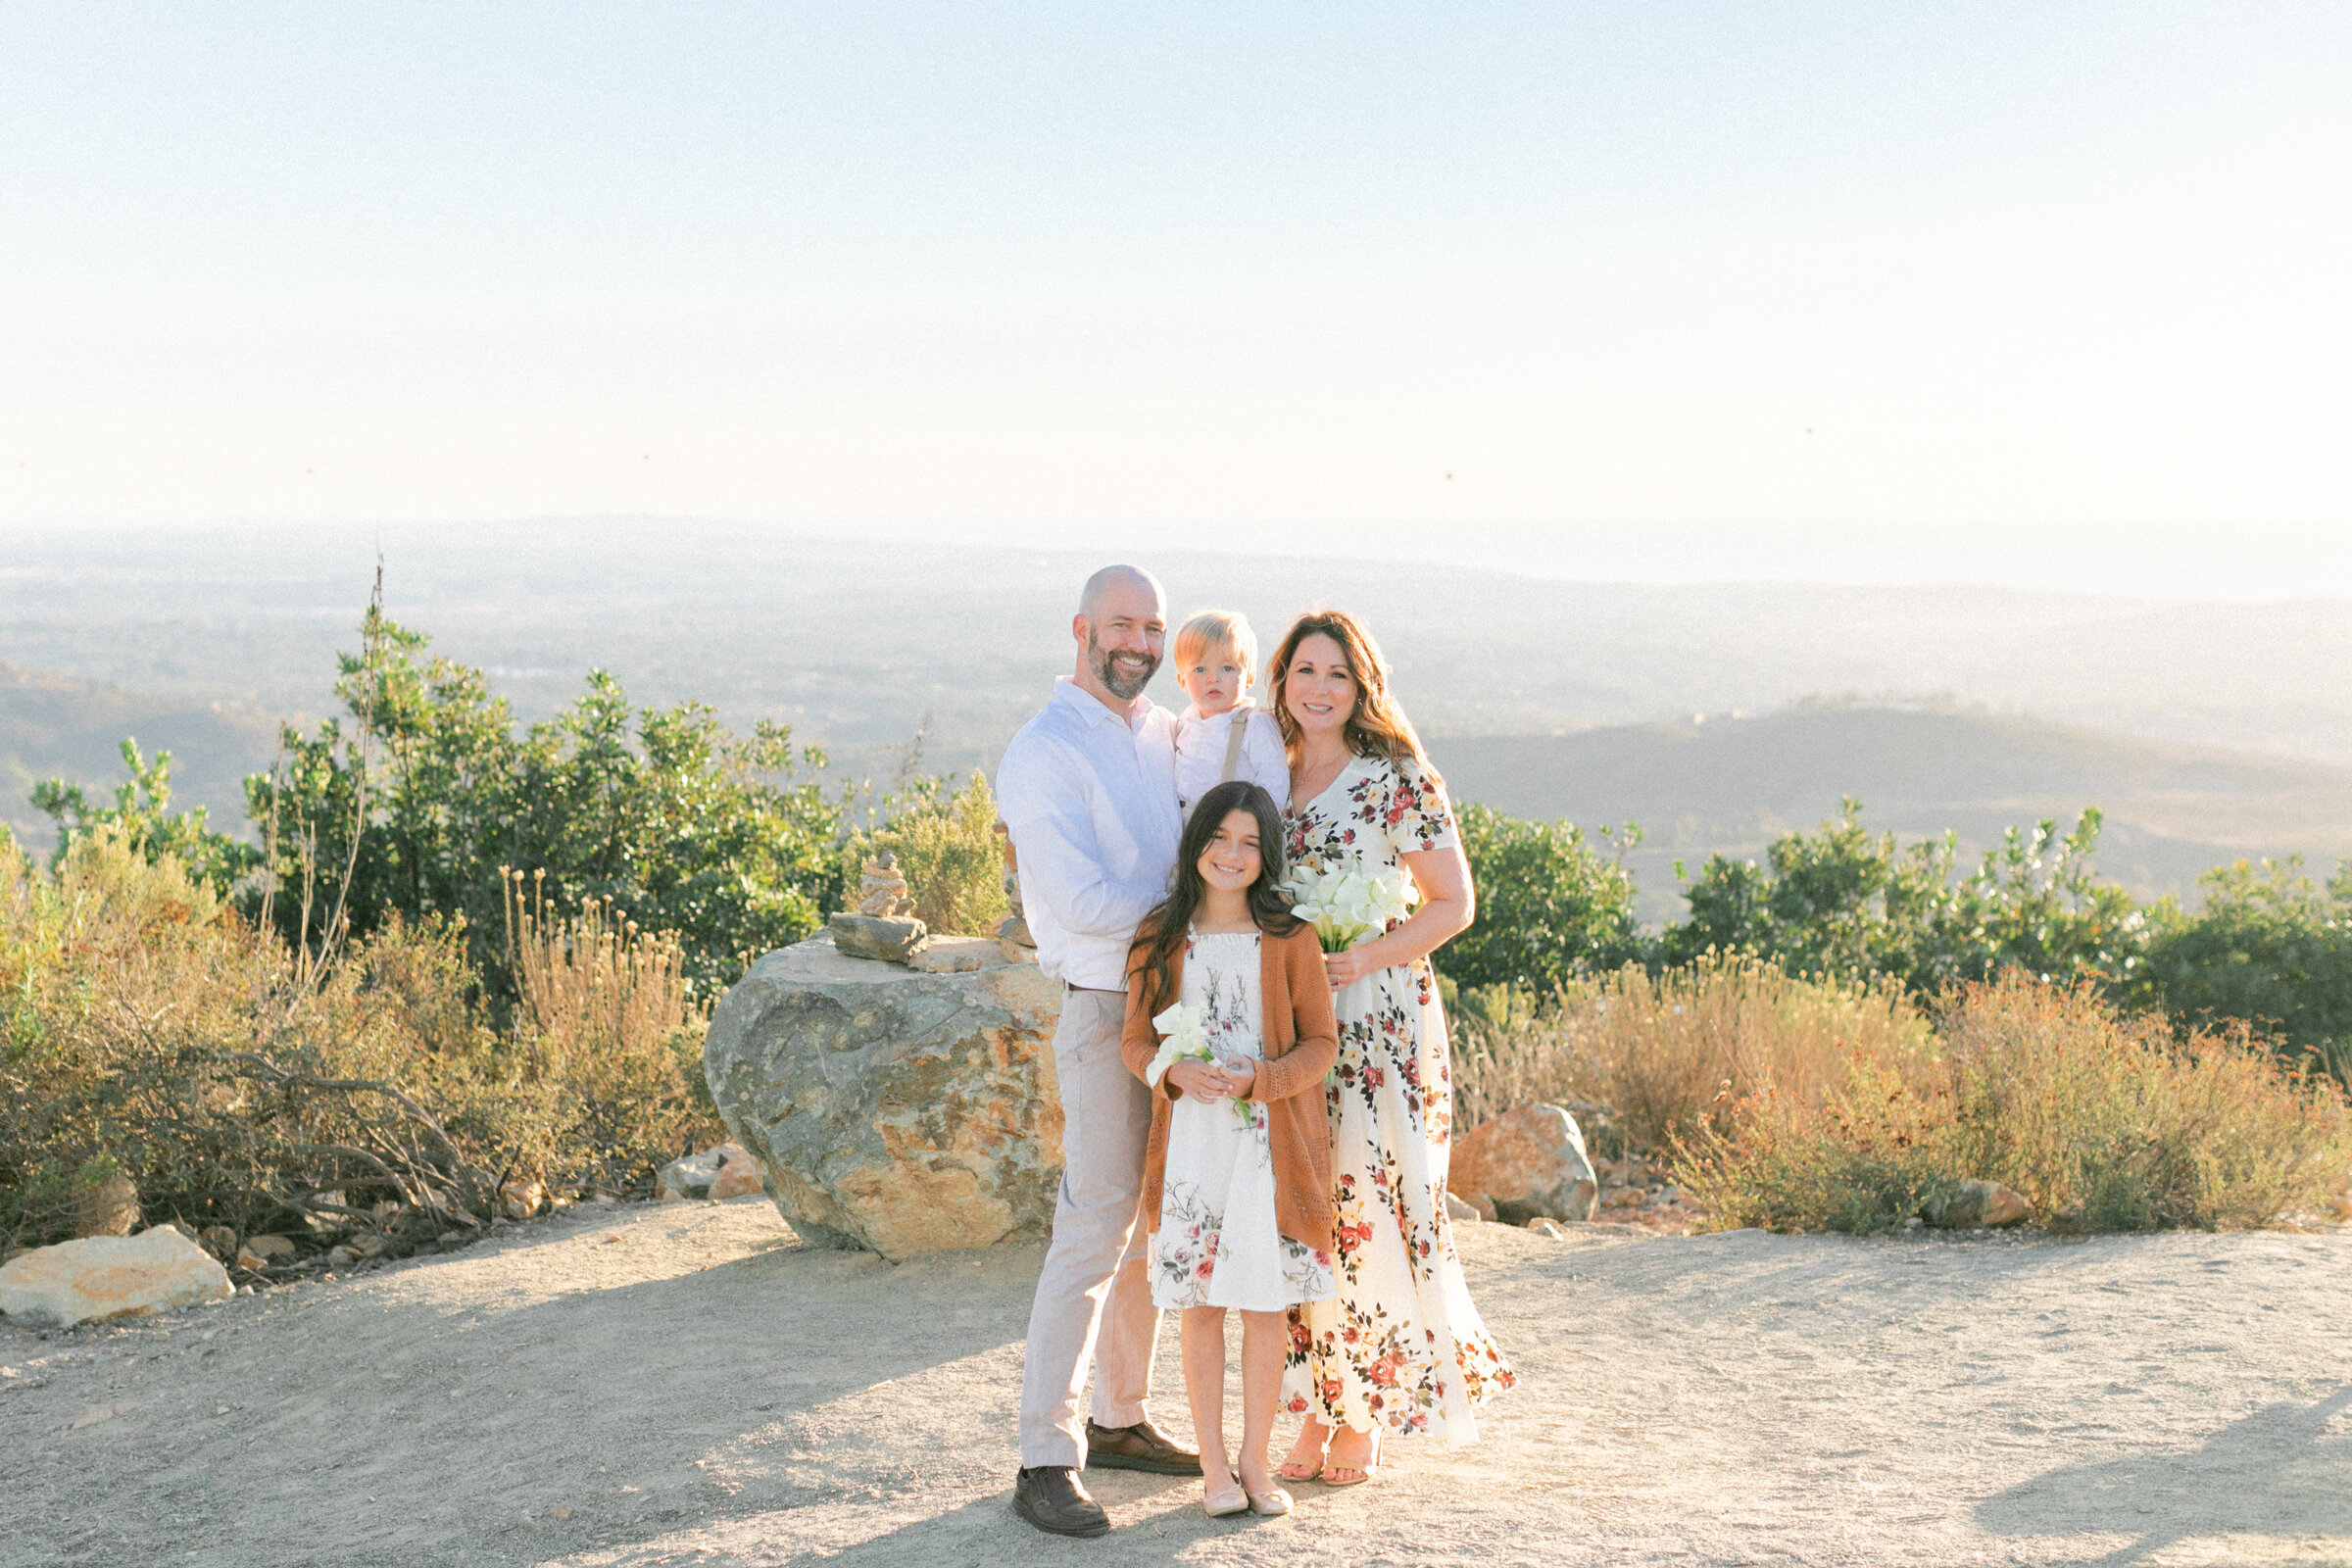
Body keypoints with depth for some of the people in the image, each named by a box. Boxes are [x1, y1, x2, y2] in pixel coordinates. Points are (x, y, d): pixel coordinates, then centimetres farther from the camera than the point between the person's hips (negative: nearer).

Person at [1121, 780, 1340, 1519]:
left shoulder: (1290, 941, -1)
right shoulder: (1158, 938, 4)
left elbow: (1321, 1043, 0)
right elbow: (1137, 1041, 7)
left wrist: (1259, 1080, -17)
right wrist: (1176, 1073, -14)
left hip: (1272, 1147, -1)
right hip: (1190, 1146, 1)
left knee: (1266, 1305, 3)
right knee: (1200, 1304, 4)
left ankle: (1255, 1460, 17)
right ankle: (1213, 1465, 15)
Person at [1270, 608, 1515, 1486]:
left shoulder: (1397, 778, -6)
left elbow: (1454, 902, -5)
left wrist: (1367, 956, -18)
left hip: (1377, 1023, -5)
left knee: (1366, 1205, -3)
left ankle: (1364, 1420, 10)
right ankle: (1318, 1408, 16)